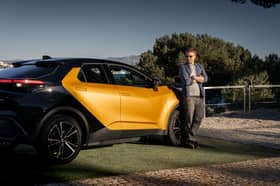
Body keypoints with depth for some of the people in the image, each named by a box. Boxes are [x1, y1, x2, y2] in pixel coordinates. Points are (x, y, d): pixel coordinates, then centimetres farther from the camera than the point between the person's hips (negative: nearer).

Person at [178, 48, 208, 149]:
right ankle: (188, 139, 6)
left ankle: (190, 137, 14)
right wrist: (198, 78, 1)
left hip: (199, 95, 5)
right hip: (188, 95, -5)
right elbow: (186, 81, -9)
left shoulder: (199, 66, 19)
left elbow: (205, 78, 5)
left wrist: (194, 77, -8)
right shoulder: (182, 67, 5)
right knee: (189, 118, -6)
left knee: (199, 117, 3)